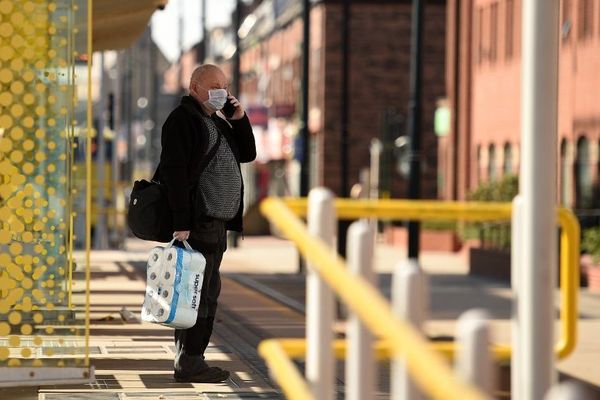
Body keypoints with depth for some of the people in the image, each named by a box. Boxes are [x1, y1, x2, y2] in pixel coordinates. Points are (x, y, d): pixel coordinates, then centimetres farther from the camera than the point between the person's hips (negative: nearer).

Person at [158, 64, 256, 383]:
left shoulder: (217, 122, 20)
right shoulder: (182, 120, -10)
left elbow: (247, 154, 23)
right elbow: (174, 172, -17)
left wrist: (239, 119, 6)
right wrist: (181, 223, -23)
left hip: (216, 224, 10)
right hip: (196, 222, -10)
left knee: (207, 293, 12)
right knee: (197, 291, -9)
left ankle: (189, 359, 17)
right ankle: (188, 363, -6)